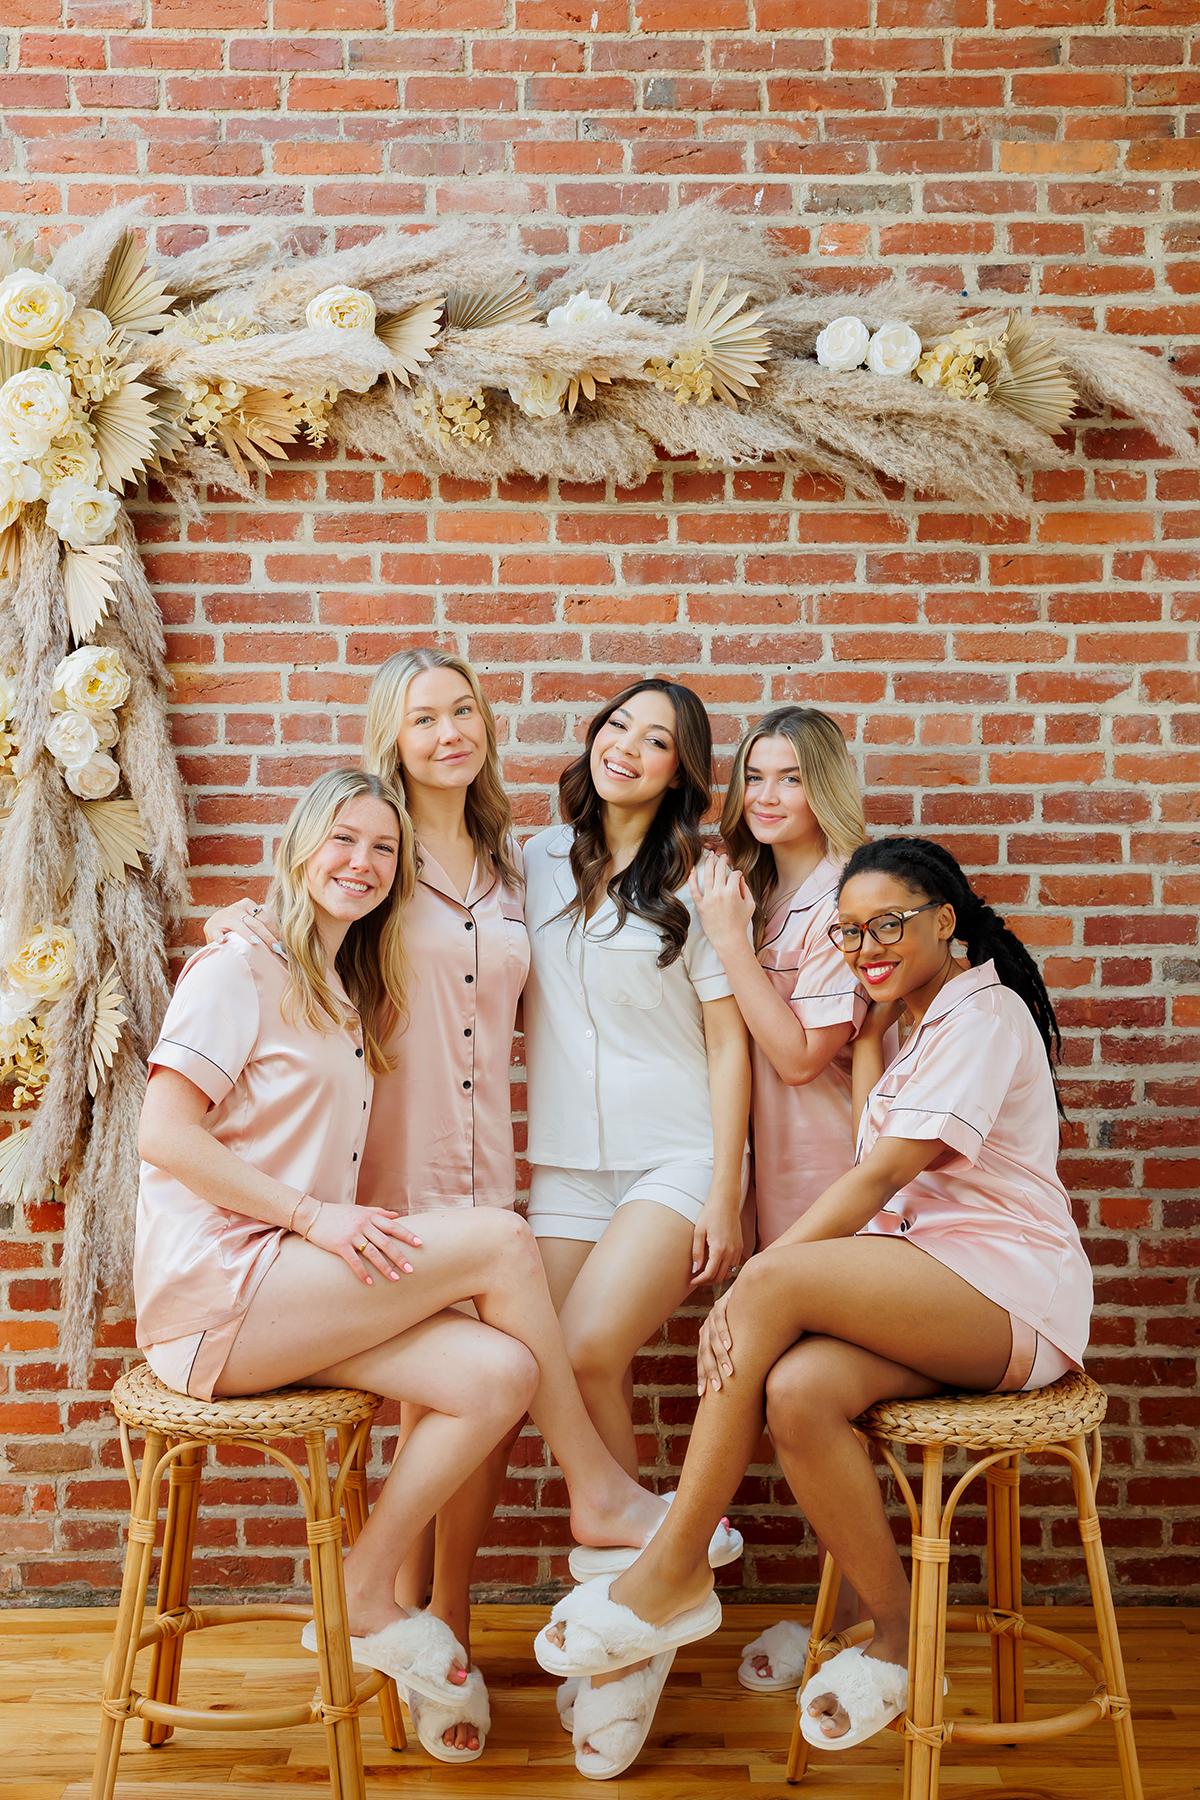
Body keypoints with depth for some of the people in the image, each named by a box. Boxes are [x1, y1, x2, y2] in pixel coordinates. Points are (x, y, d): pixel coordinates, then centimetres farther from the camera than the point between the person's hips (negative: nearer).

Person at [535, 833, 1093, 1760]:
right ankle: (897, 1636, -10)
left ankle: (676, 1571, -19)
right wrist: (868, 1039, 16)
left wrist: (758, 1278, -21)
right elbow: (884, 1176, 10)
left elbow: (882, 1174, -16)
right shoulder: (920, 1025, 25)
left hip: (1011, 1290, -8)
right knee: (798, 1391, -25)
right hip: (932, 1285, 8)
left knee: (775, 1281, -29)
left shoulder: (984, 1013, -6)